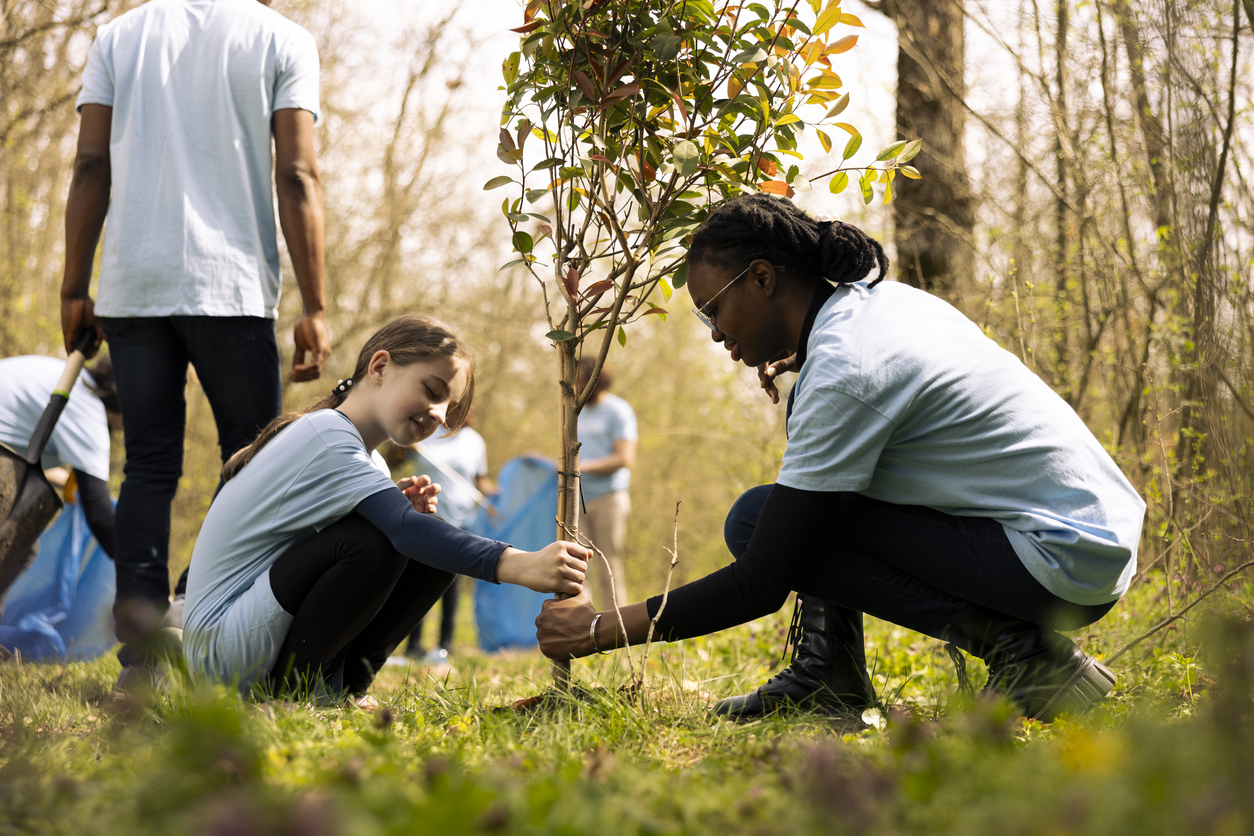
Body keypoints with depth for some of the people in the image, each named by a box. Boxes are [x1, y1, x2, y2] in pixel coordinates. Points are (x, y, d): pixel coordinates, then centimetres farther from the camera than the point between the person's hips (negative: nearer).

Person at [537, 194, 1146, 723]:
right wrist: (797, 362, 15)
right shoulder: (880, 300, 8)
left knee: (755, 523, -10)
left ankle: (1013, 643, -12)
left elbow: (760, 585, -19)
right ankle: (829, 674, 12)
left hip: (1067, 562, -10)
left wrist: (602, 630, -10)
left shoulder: (842, 371, -19)